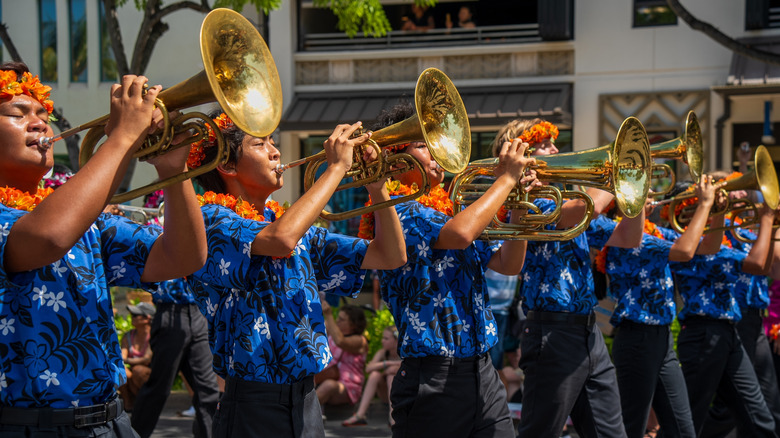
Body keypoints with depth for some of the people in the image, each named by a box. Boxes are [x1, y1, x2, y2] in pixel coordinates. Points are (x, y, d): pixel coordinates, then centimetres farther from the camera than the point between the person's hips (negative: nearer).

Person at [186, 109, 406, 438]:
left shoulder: (292, 222, 13)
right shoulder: (211, 220, -9)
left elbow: (391, 256, 13)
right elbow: (281, 239, -30)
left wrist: (377, 186, -3)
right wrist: (337, 166, -18)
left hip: (307, 402, 7)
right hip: (255, 410, -7)